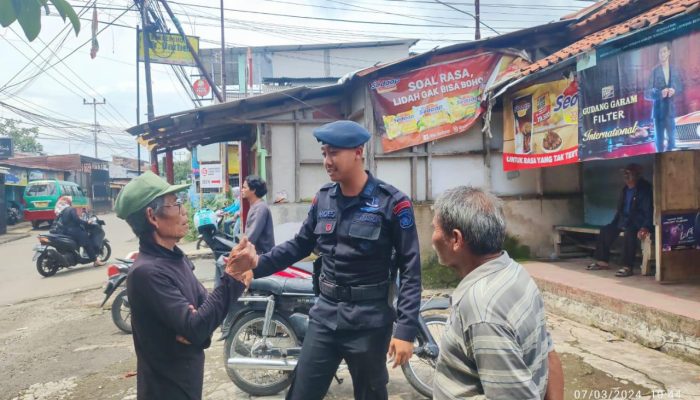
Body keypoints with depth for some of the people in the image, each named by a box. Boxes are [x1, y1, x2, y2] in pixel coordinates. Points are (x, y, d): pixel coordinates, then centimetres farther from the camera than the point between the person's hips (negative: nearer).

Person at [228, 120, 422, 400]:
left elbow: (410, 269, -12)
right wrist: (259, 263, -6)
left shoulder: (392, 202, -12)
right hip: (325, 314, 5)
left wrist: (406, 330, -16)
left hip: (369, 320, -4)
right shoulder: (323, 198, 4)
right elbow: (300, 245, 12)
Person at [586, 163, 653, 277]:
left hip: (638, 223, -9)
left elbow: (649, 211, -19)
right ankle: (602, 262, 8)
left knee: (629, 233, -36)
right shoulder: (625, 189, 13)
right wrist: (613, 224, 16)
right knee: (605, 230, 2)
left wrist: (645, 227, -32)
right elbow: (620, 209, 22)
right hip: (624, 221, 9)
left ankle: (627, 267, -34)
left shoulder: (644, 189, -12)